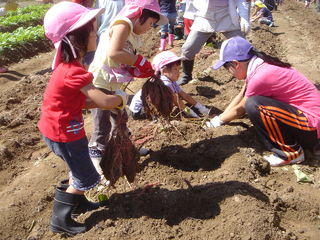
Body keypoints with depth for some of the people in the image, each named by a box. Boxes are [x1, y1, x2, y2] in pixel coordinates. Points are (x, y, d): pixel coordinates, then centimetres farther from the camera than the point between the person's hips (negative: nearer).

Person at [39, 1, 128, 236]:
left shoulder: (68, 66, 2)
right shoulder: (74, 73, -30)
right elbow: (104, 101, -31)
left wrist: (111, 101, -2)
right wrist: (121, 98, -9)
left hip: (59, 127, 9)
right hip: (64, 132, -9)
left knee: (79, 167, 26)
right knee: (85, 177, 8)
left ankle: (78, 203, 45)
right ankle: (60, 220, 22)